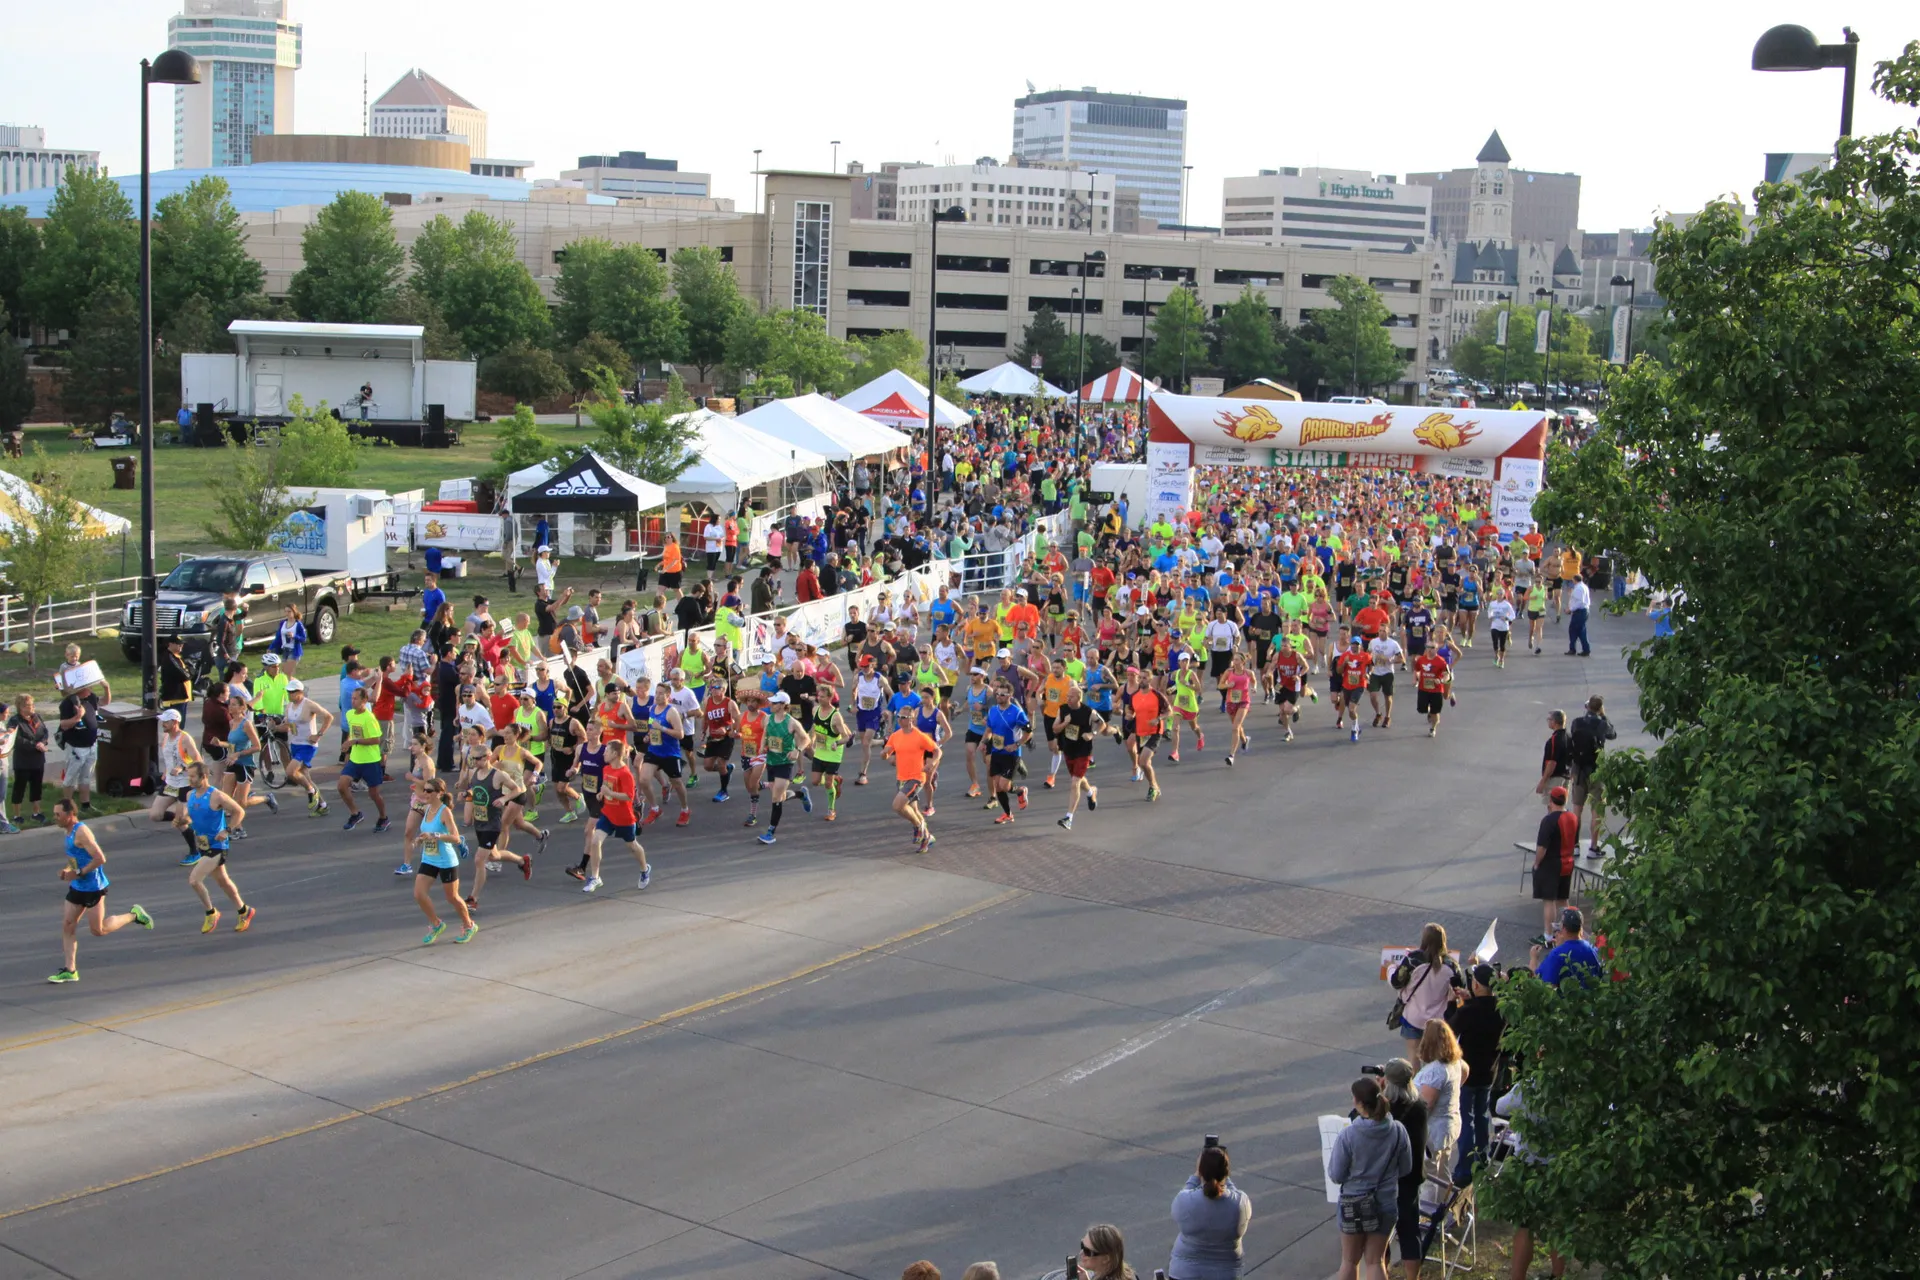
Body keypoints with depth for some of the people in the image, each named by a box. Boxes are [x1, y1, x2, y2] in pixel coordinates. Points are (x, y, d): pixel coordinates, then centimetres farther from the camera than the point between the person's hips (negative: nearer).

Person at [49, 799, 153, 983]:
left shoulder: (81, 832, -21)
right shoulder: (70, 832, 9)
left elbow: (100, 859, -27)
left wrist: (78, 873, -22)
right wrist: (67, 870, 5)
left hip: (93, 888, -9)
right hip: (78, 887, 9)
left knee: (98, 930, -1)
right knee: (67, 925, 4)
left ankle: (134, 915, 17)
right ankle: (69, 970, 8)